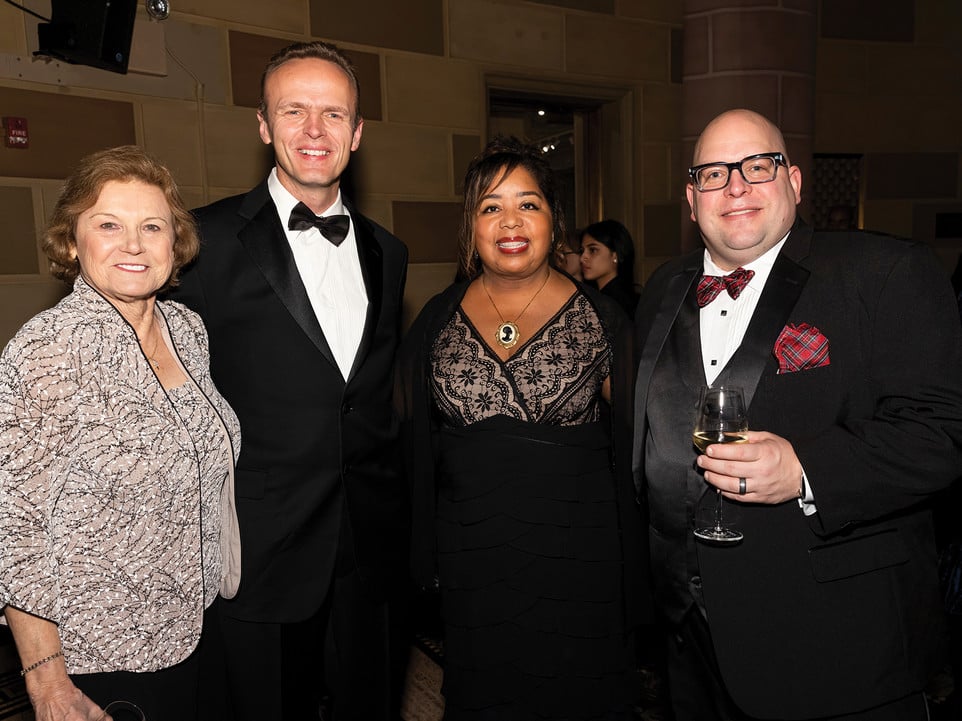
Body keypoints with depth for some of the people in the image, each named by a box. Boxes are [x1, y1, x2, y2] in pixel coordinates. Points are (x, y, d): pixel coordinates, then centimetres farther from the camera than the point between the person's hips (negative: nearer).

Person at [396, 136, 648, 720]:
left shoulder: (601, 319, -6)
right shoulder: (437, 321, 0)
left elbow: (629, 445, 0)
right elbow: (415, 443, 8)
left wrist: (631, 574, -2)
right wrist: (424, 561, 7)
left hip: (578, 558, -2)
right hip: (471, 559, 2)